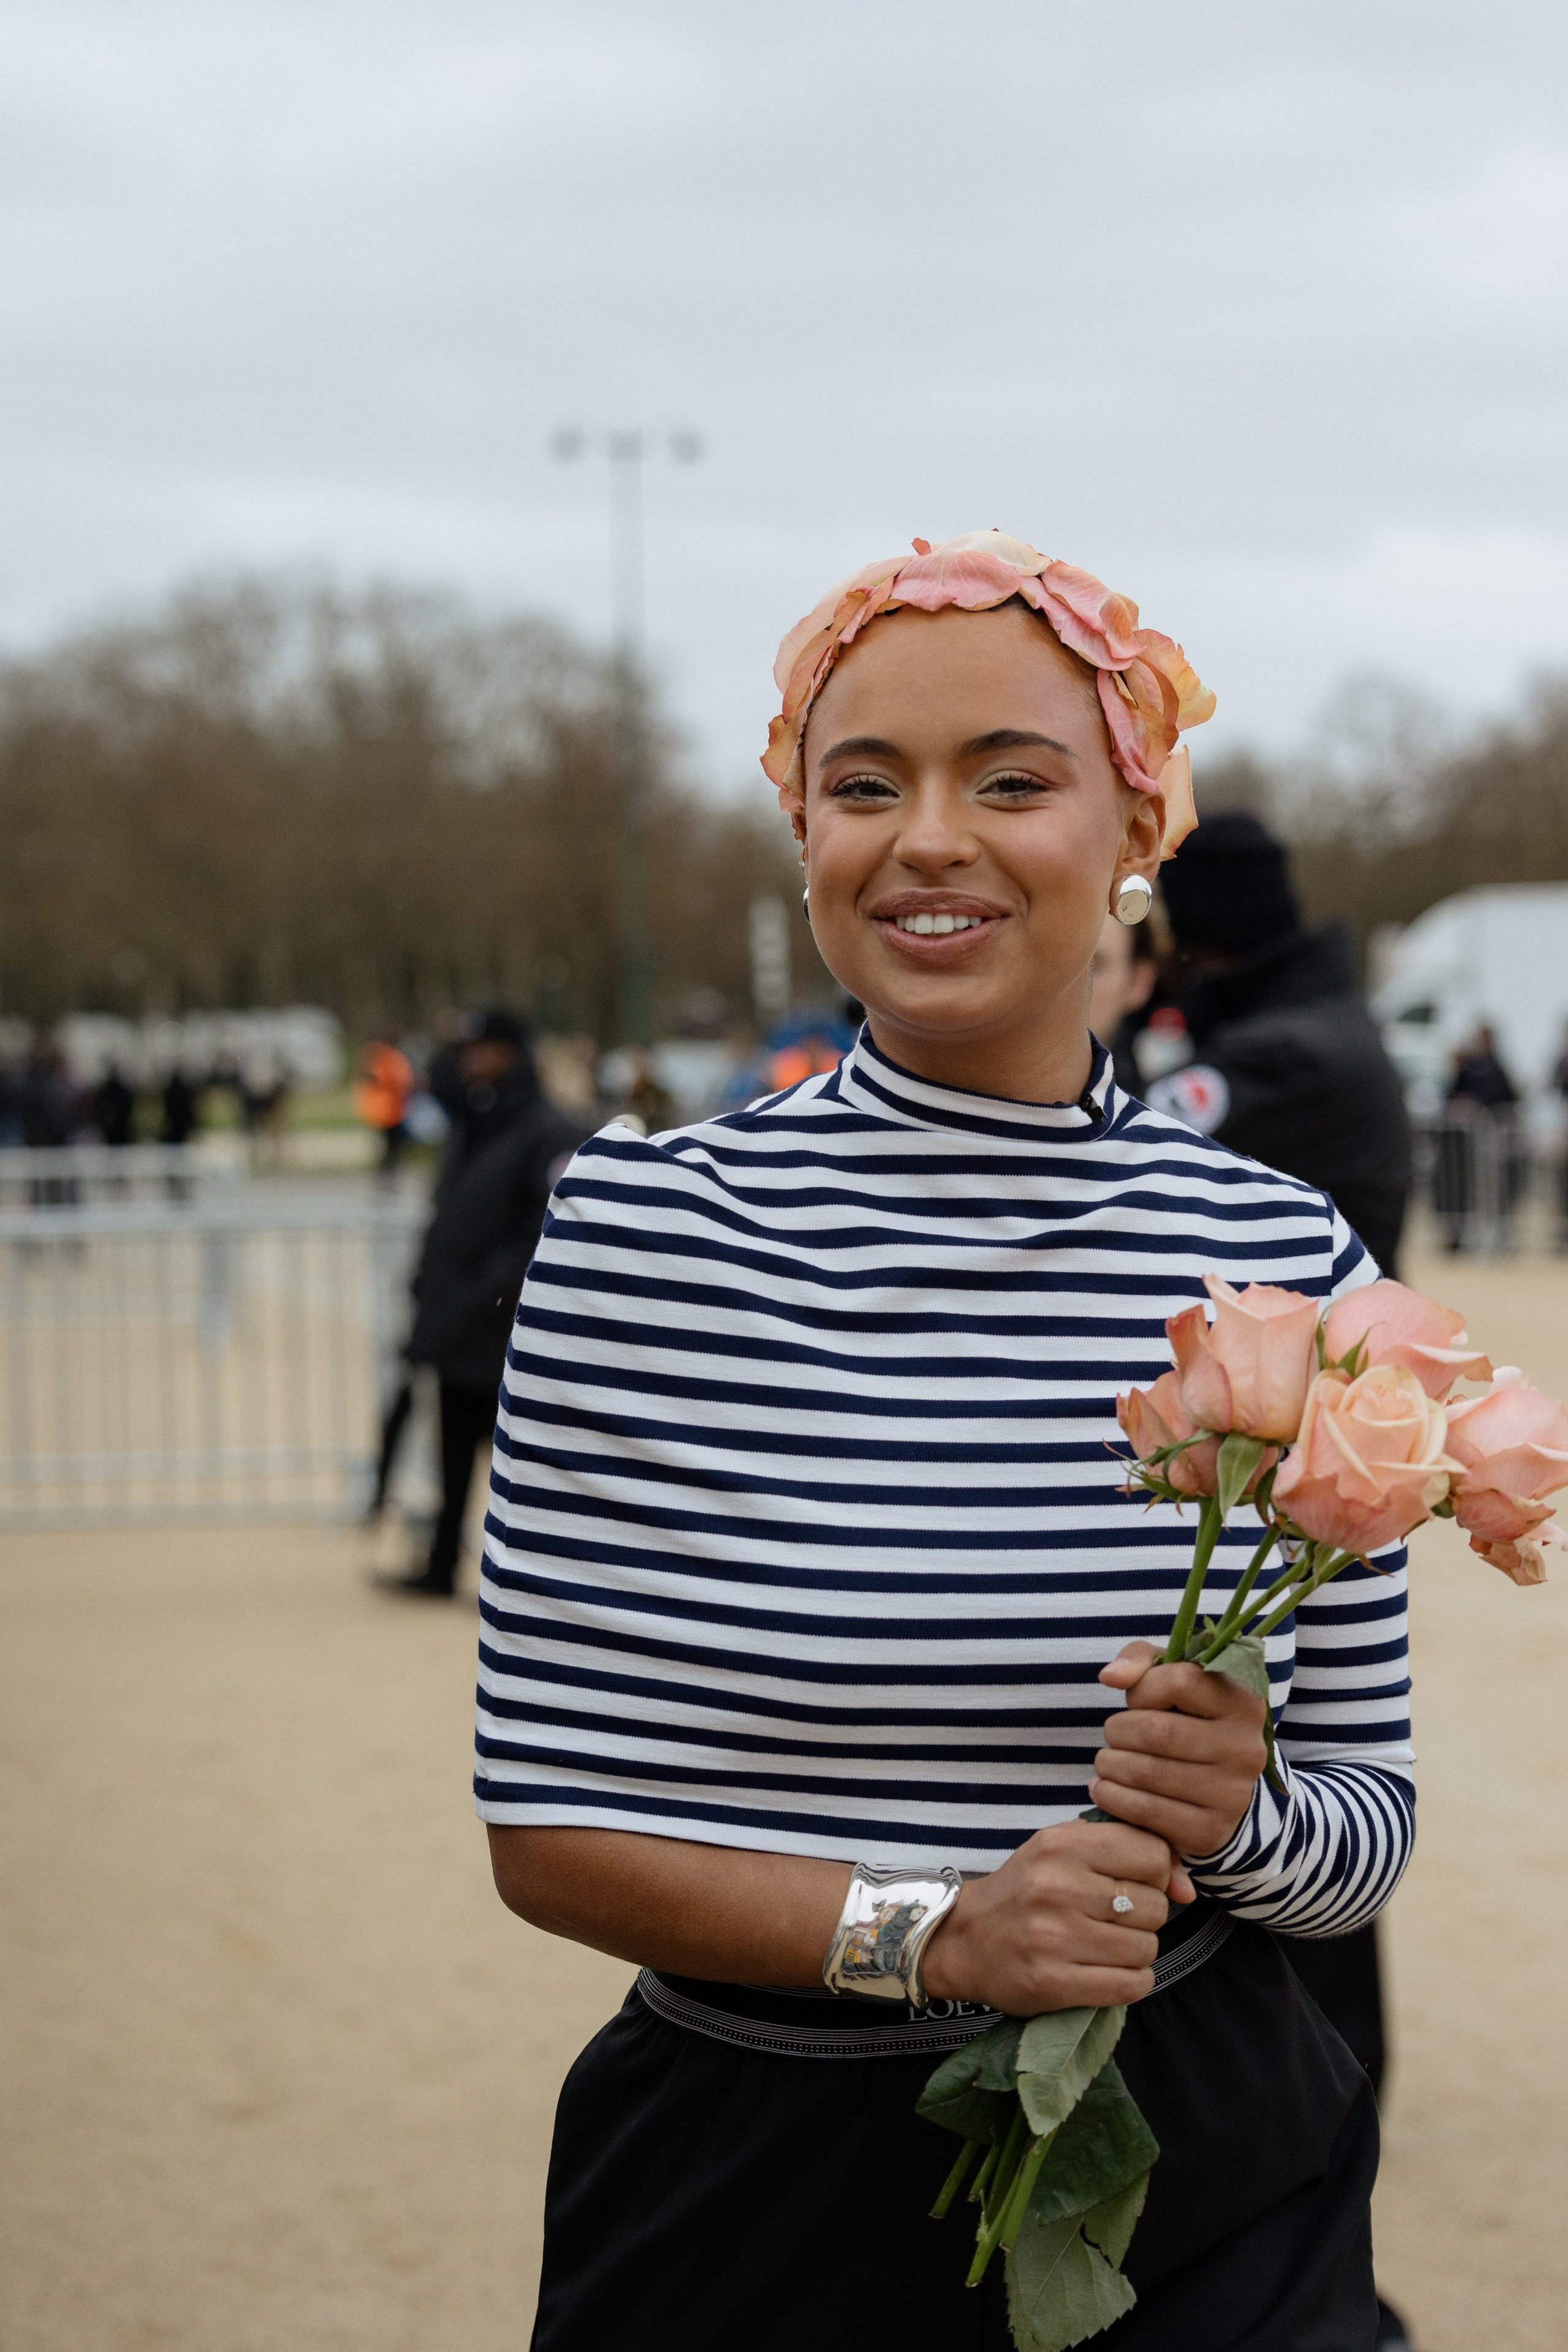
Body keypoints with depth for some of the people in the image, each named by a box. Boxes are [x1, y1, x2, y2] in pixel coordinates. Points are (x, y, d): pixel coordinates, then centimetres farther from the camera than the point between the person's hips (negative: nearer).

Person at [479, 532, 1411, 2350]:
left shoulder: (1279, 1258, -5)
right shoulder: (646, 1229, -10)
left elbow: (1366, 1826, 2)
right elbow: (549, 1824, -9)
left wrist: (1235, 1820, -19)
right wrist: (929, 1934, -22)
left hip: (1204, 2197, 2)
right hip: (751, 2184, -1)